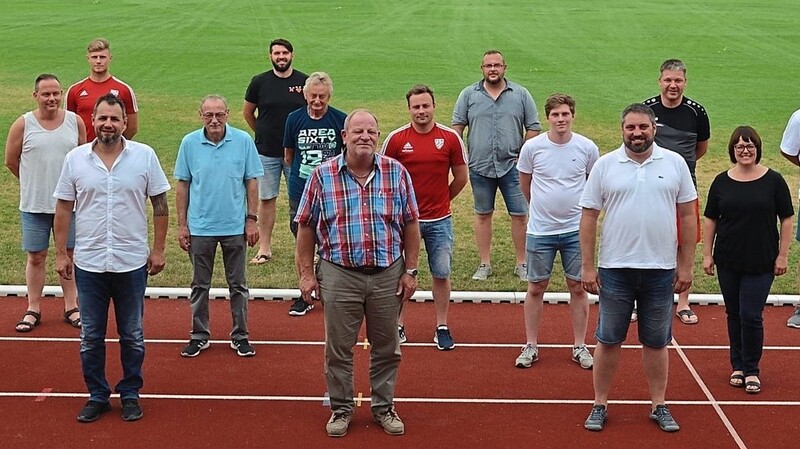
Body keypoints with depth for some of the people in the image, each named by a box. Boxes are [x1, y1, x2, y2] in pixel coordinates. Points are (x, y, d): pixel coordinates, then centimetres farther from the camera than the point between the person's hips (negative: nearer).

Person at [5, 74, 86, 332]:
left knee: (69, 254, 8)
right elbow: (11, 161, 4)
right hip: (34, 204, -1)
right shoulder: (23, 125, -5)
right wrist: (33, 182, 12)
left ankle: (71, 307, 19)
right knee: (36, 256, 7)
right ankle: (33, 309, 18)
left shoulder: (75, 122, 0)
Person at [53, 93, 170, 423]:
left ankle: (130, 394, 24)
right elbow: (63, 208, 5)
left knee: (132, 336, 10)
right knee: (91, 337, 9)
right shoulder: (75, 159, -1)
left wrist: (158, 250, -2)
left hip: (132, 263, -1)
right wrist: (61, 253, 2)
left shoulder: (144, 156, -4)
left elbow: (160, 205, 1)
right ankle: (97, 395, 23)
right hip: (88, 263, 1)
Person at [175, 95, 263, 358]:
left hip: (235, 226, 0)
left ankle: (240, 336, 20)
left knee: (238, 285, 9)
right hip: (200, 226, 1)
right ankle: (199, 335, 22)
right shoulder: (190, 143, -4)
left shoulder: (243, 141, -6)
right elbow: (182, 185, 2)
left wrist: (252, 220, -3)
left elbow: (252, 182, 0)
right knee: (200, 285, 10)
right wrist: (182, 225, 1)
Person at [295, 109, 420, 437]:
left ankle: (384, 407, 28)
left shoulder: (396, 172, -1)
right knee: (338, 348, 8)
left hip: (388, 274, 1)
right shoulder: (323, 175, -4)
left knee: (386, 348, 12)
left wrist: (410, 271, 1)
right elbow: (305, 226, 1)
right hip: (339, 275, -1)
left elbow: (410, 224, 4)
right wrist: (306, 273, -2)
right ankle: (341, 409, 25)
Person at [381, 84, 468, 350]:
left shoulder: (450, 138, -3)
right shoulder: (396, 139, -5)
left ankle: (442, 328, 19)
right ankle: (398, 327, 20)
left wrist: (442, 200, 12)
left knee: (441, 274, 7)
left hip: (439, 220, 1)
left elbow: (461, 177, 7)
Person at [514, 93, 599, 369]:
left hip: (576, 230, 0)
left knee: (578, 287, 6)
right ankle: (531, 346, 17)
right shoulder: (532, 147, -7)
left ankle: (579, 346, 17)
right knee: (536, 287, 7)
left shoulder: (587, 148, -6)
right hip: (540, 231, 0)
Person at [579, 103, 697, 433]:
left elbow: (687, 215, 5)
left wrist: (686, 264, 2)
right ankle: (600, 405, 18)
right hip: (615, 269, -1)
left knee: (656, 342, 11)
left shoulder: (674, 163, 2)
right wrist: (587, 266, -3)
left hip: (661, 270, 1)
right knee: (608, 340, 7)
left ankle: (659, 405, 23)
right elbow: (589, 216, 0)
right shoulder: (605, 165, -1)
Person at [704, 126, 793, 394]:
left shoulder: (773, 181, -4)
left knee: (751, 316, -6)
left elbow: (786, 219, -1)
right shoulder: (722, 182, 3)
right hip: (728, 261, 3)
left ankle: (751, 370, 9)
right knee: (734, 315, 11)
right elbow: (710, 220, 8)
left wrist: (783, 255, -4)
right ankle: (738, 366, 24)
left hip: (761, 263, -3)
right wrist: (707, 254, 4)